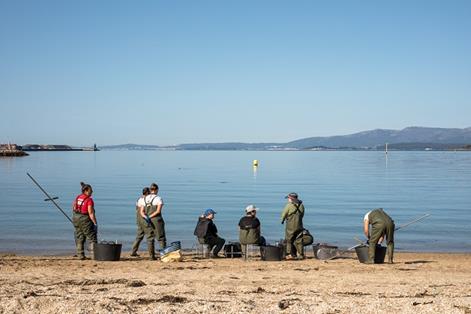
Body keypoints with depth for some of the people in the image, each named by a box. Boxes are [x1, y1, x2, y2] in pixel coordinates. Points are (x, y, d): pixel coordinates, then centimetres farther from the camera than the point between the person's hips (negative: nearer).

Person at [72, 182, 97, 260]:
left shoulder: (77, 198, 6)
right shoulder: (89, 200, -17)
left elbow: (73, 208, 13)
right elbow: (91, 213, -19)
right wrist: (95, 223, -16)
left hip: (76, 218, 7)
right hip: (84, 219, -7)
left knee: (79, 238, 14)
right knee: (92, 237, 0)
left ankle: (80, 255, 16)